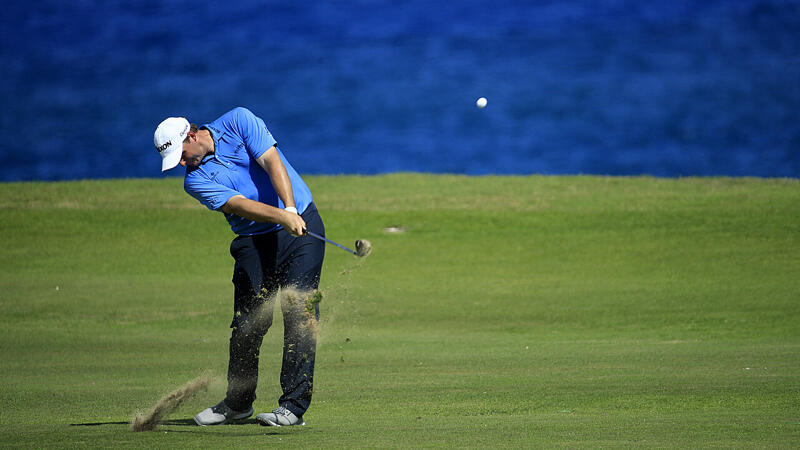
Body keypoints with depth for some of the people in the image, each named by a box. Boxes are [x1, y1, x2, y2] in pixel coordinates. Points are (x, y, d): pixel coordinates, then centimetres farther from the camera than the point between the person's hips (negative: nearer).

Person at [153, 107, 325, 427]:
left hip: (301, 224, -2)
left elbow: (273, 163, -16)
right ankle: (238, 403, 17)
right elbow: (240, 204, -18)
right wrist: (281, 216, -34)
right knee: (248, 323, -2)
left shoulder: (238, 122, -5)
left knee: (299, 313, -12)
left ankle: (294, 404, -12)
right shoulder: (196, 180, -3)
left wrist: (291, 209, -30)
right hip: (253, 242, 2)